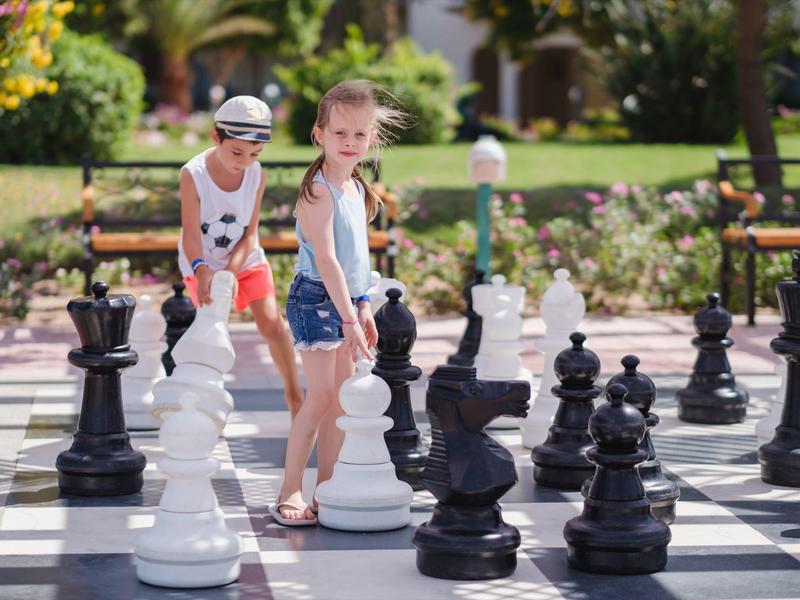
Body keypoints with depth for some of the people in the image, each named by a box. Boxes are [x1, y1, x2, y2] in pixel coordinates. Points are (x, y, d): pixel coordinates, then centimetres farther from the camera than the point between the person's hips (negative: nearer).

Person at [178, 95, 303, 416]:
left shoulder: (256, 174, -17)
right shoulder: (193, 174, -24)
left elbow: (250, 233, -12)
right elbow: (191, 233, -26)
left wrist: (231, 271, -23)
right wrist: (202, 271, -41)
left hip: (246, 258, 2)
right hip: (203, 264, -2)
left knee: (272, 322, -5)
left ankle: (294, 395, 7)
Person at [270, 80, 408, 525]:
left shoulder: (358, 189, 11)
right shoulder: (319, 190, -16)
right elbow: (326, 259, -22)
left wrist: (363, 307, 16)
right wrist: (349, 317, -26)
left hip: (347, 299, 8)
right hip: (316, 298, -8)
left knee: (343, 397, 8)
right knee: (320, 395, -12)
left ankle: (327, 486, 15)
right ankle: (290, 491, -7)